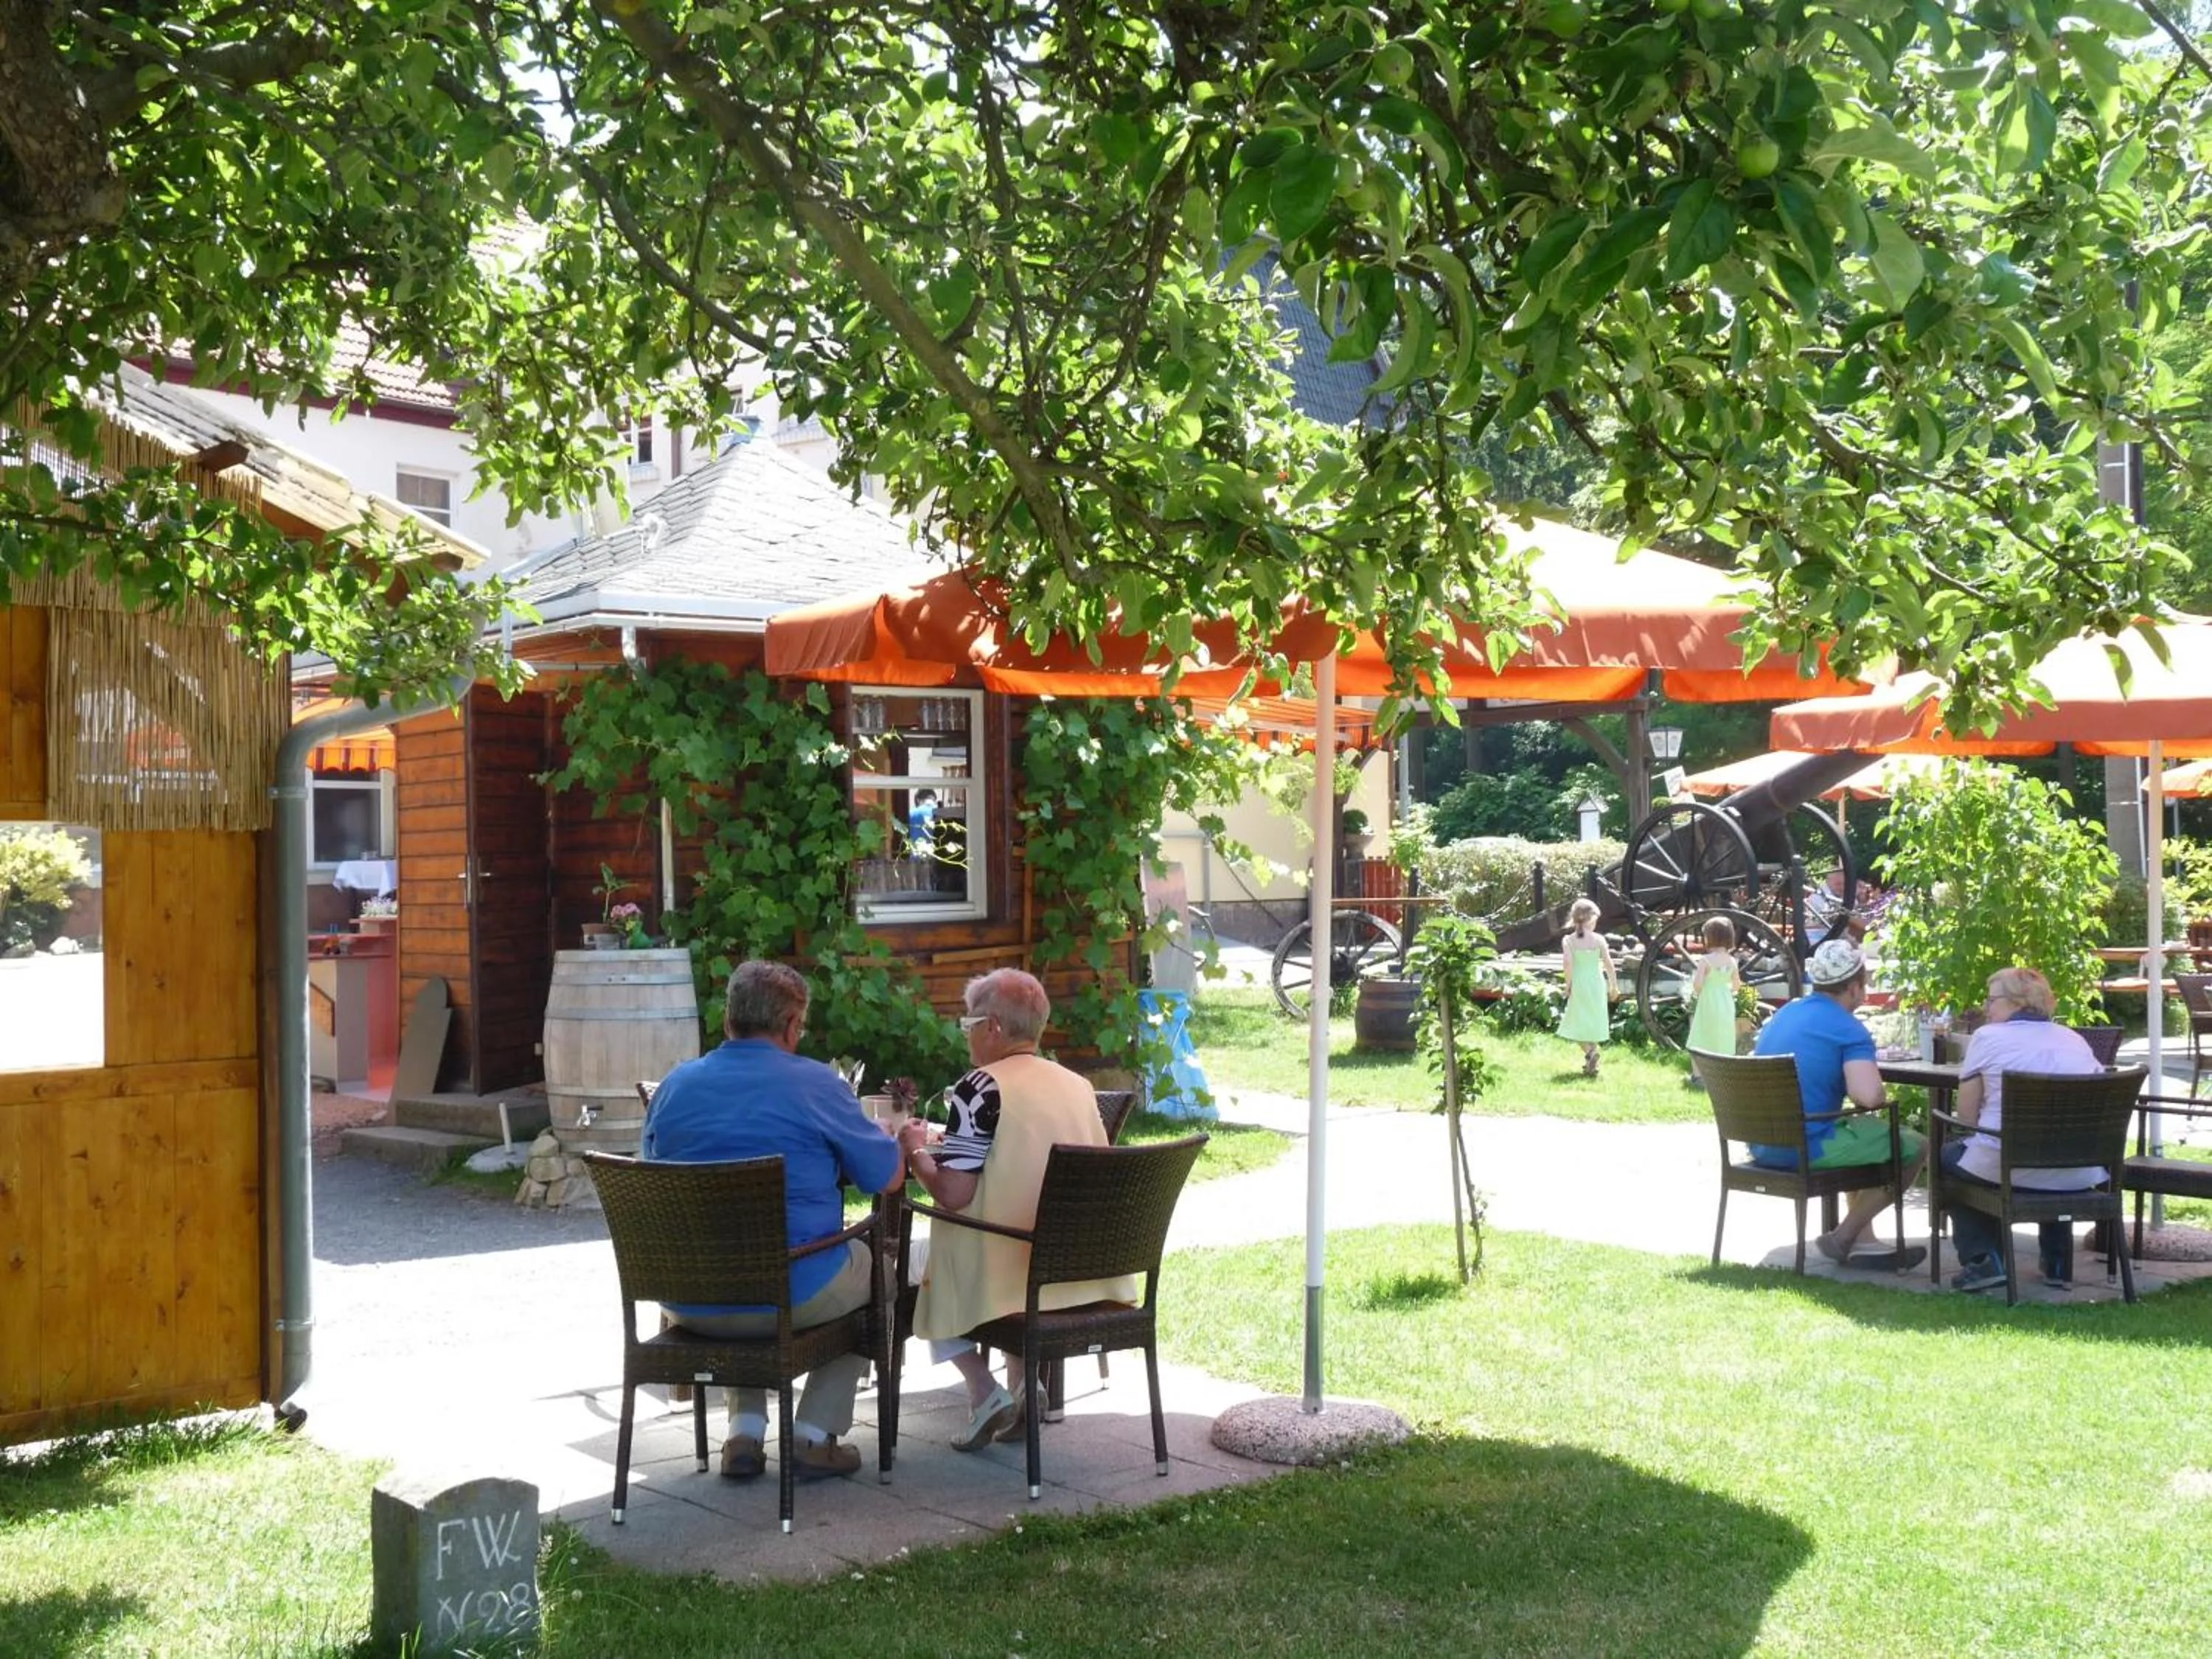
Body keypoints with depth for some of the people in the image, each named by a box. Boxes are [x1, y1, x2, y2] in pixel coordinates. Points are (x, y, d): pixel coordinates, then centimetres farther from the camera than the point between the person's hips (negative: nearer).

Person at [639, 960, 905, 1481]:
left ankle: (745, 1429, 24)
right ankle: (815, 1434, 20)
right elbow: (890, 1177, -3)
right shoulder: (816, 1084, -9)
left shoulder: (675, 1085, 3)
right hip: (793, 1298, -4)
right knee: (870, 1261, 27)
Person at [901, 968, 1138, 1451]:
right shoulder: (1079, 1086, 6)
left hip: (1007, 1275, -6)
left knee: (927, 1267, 18)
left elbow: (953, 1194, -18)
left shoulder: (981, 1089, -13)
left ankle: (985, 1391, 5)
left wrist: (916, 1150, 2)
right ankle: (1022, 1387, 19)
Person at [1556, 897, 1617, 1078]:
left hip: (1578, 984, -2)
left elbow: (1567, 963, -18)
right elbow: (1609, 964, -5)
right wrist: (1614, 985, 4)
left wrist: (1568, 984, -7)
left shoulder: (1568, 941, -8)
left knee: (1579, 1023, 7)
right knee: (1593, 1021, 14)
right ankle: (1591, 1065, 16)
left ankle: (1589, 1052, -18)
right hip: (1596, 983, 2)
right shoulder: (1599, 939, -5)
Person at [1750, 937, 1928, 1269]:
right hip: (1807, 1148, -9)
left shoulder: (1782, 1014, 13)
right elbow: (1869, 1096, -29)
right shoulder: (1849, 1029, -13)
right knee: (1914, 1145, 4)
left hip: (1761, 1146, 9)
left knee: (1860, 1130, 32)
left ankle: (1863, 1239, 29)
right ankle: (1843, 1238, 3)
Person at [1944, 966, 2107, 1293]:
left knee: (1950, 1155, 26)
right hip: (2078, 1175, 5)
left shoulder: (1989, 1037, 1)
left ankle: (1982, 1260, 13)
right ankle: (2058, 1264, 36)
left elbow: (1967, 1115, 0)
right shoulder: (2075, 1040, 14)